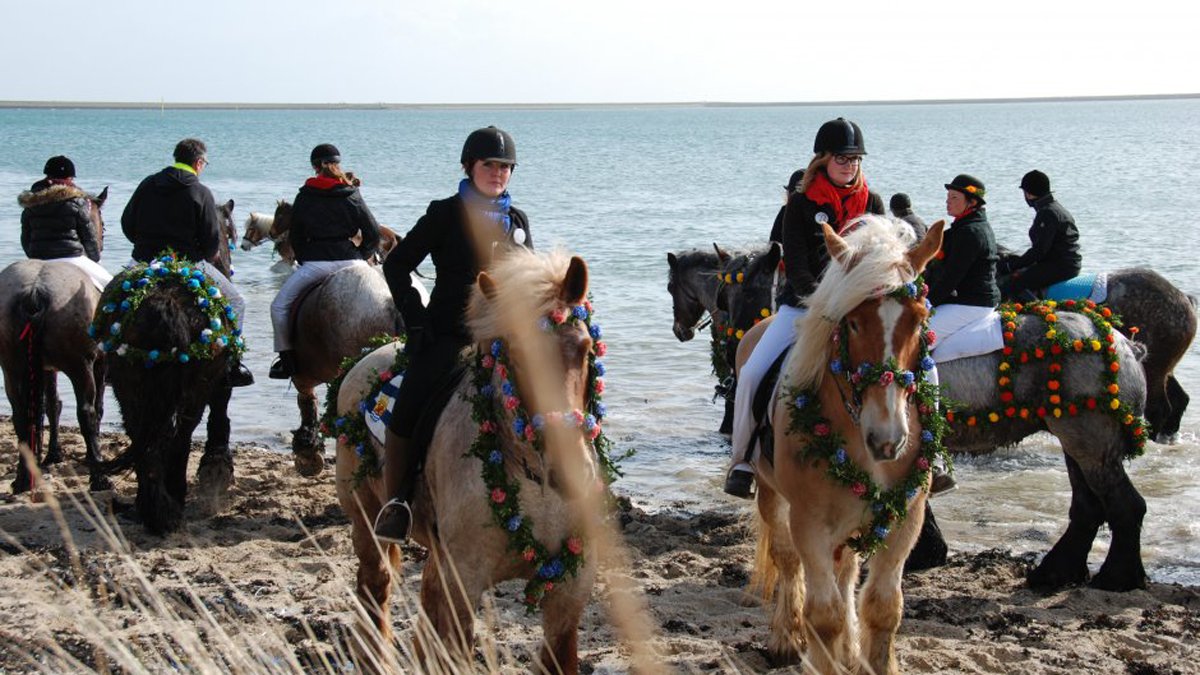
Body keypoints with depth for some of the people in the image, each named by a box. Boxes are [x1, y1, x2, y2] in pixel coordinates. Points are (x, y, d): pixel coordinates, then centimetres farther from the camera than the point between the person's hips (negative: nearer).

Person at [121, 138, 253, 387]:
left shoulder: (147, 184, 6)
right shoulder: (200, 193, -8)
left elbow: (127, 224, 10)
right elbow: (212, 239, -9)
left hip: (144, 262, 4)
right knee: (235, 302, 11)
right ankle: (231, 364, 3)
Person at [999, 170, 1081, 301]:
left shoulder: (1048, 213, -15)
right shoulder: (1054, 207, 17)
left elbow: (1039, 250, -20)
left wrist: (1010, 266, -16)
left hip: (1062, 267, -11)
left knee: (1011, 284, -19)